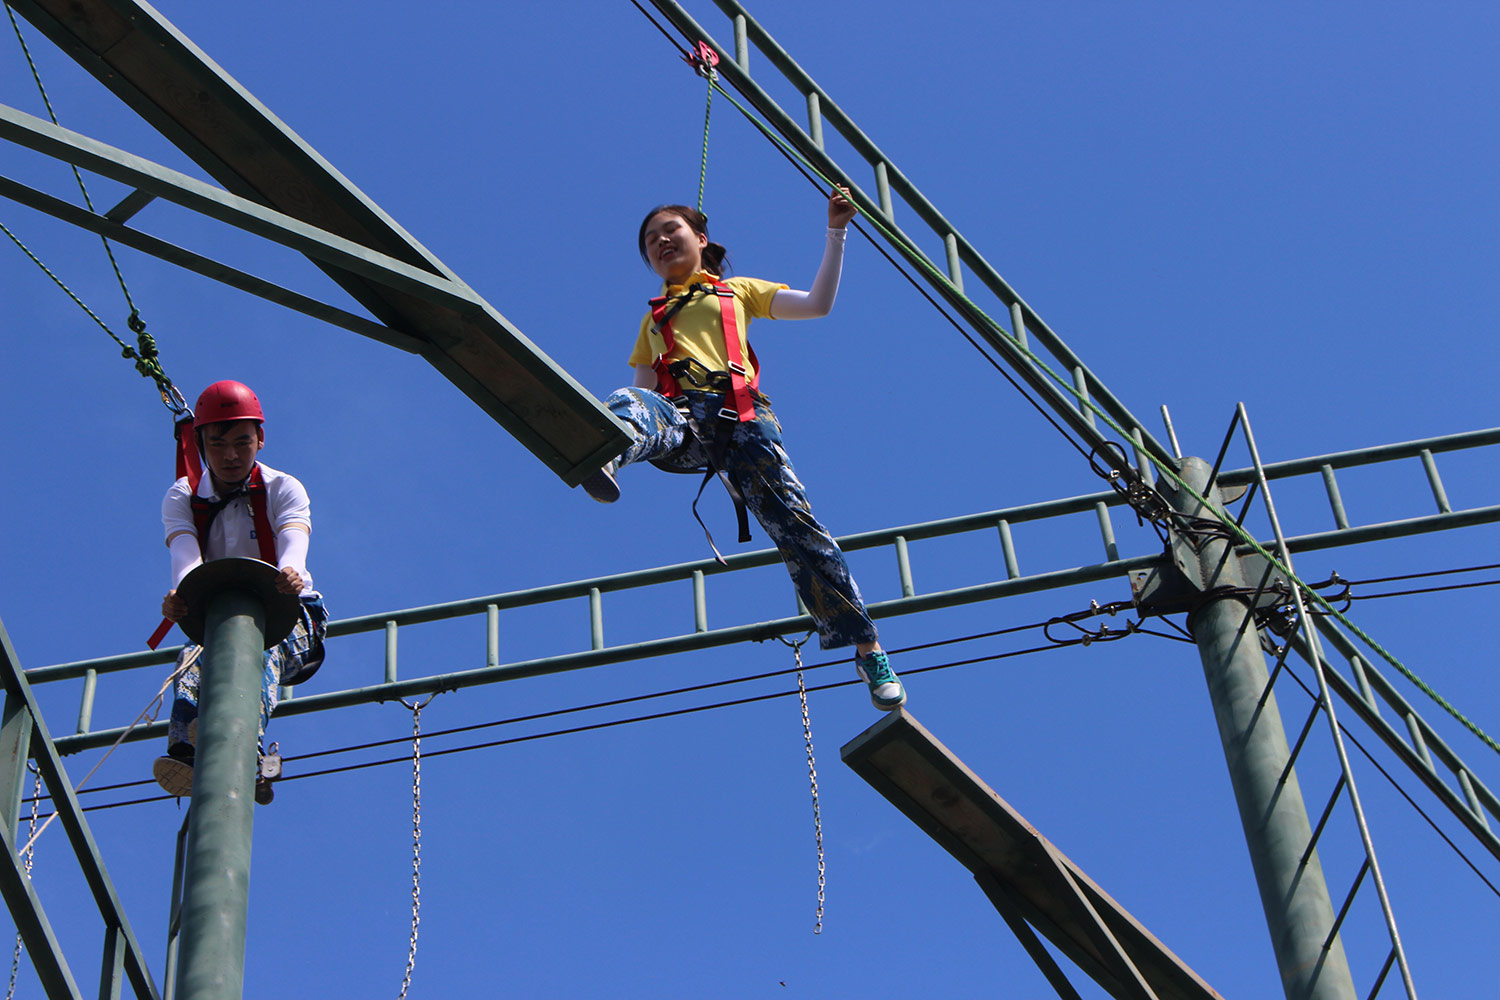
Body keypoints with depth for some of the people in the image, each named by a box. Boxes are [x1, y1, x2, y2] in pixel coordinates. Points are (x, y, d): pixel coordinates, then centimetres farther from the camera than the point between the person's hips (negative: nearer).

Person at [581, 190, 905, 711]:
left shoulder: (738, 291, 31)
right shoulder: (654, 318, 37)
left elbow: (817, 304, 20)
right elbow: (645, 389, 27)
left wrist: (836, 232, 16)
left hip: (739, 413, -1)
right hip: (679, 415, 1)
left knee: (793, 522, -17)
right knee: (628, 406, -36)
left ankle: (868, 648, -13)